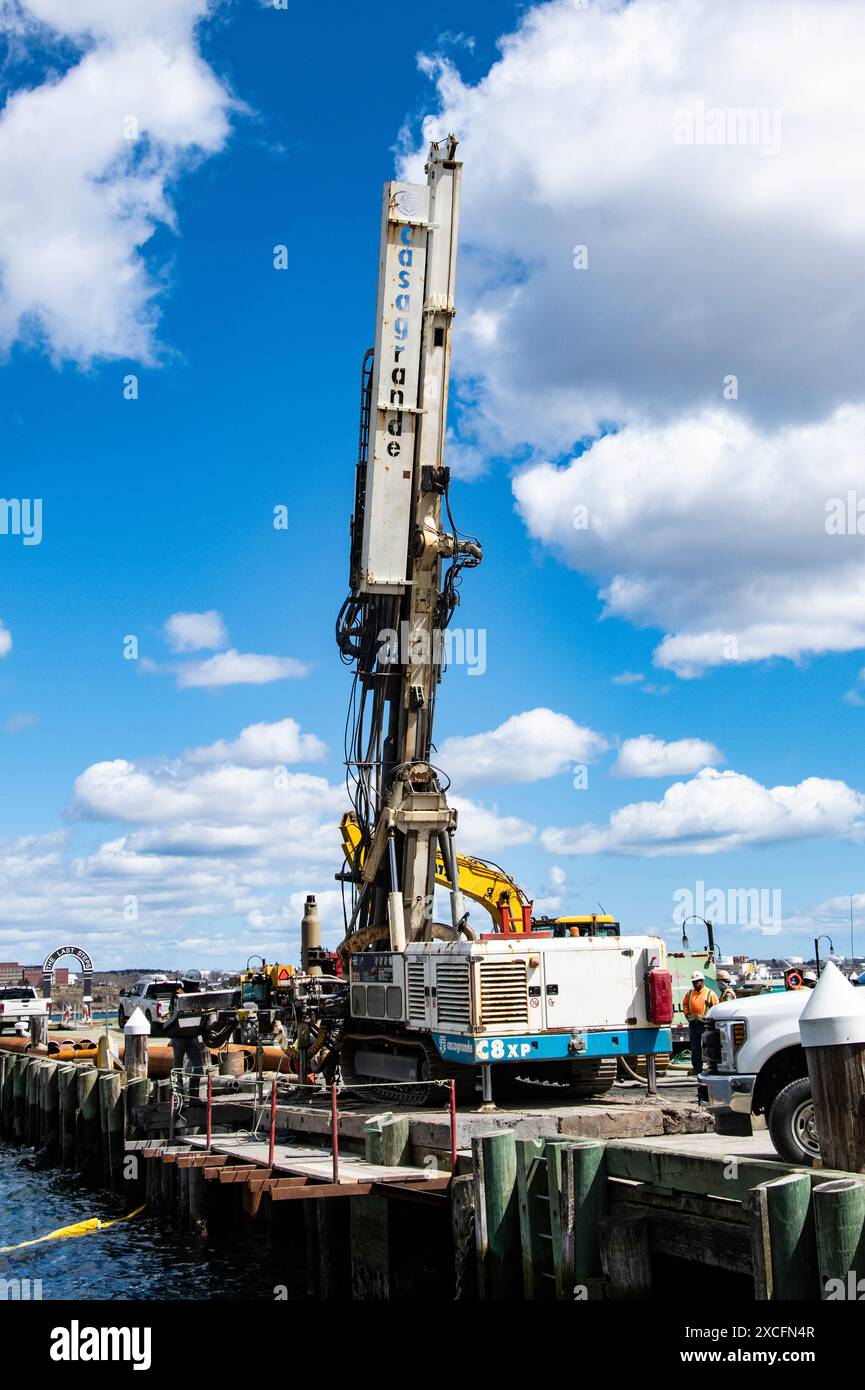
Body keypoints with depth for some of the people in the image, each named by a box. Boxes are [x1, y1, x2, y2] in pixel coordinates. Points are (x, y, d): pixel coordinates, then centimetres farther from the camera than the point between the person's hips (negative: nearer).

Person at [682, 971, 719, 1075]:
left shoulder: (710, 993, -3)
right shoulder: (690, 993, 11)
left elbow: (716, 1007, -5)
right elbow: (685, 1004, 20)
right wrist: (687, 1014, 5)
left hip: (705, 1024, -5)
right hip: (693, 1024, 5)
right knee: (695, 1047, 9)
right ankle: (696, 1068, 16)